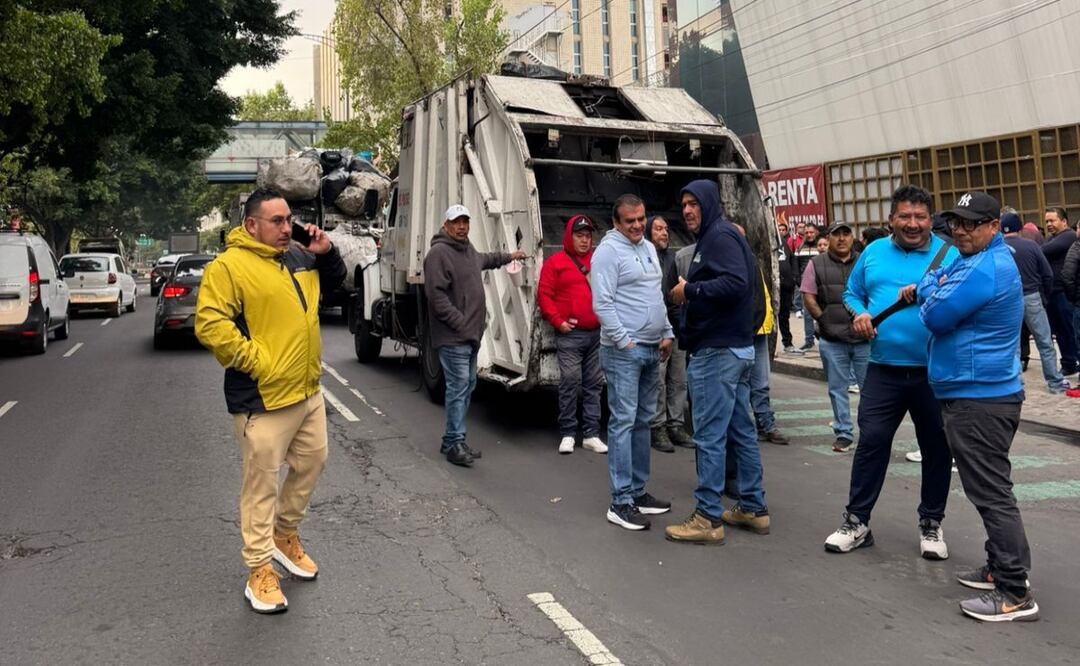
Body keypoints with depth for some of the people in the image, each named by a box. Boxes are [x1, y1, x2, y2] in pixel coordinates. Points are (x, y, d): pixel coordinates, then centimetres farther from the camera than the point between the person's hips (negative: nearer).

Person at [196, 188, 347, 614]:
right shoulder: (229, 266, -14)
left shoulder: (298, 256, 10)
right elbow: (209, 324, -20)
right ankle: (260, 570, 14)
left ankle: (285, 535, 40)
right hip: (264, 399, -8)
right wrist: (254, 362, -19)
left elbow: (334, 282, 24)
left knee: (311, 463, 19)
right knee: (261, 483, 2)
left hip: (308, 391, 8)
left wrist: (326, 253, 5)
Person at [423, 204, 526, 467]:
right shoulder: (439, 253, -13)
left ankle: (452, 440, 22)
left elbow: (484, 259, 42)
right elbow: (436, 294, -20)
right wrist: (460, 323, -21)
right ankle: (454, 444, -2)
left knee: (467, 386, 13)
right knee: (458, 387, -9)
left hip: (471, 335, 10)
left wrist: (509, 256, 53)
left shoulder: (468, 250, 17)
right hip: (453, 337, -10)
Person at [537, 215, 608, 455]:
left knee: (594, 384, 7)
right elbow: (544, 295, -1)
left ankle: (591, 434, 14)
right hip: (570, 334, -4)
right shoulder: (555, 262, 2)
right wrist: (558, 321, -8)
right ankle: (567, 434, 5)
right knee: (570, 382, -5)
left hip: (597, 333, 4)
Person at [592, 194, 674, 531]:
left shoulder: (649, 248, 15)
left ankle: (638, 491, 22)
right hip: (623, 351, -8)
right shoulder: (609, 251, -10)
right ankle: (621, 502, -3)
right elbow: (602, 304, -16)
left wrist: (667, 333, 12)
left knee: (643, 421, 13)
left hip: (652, 350, 9)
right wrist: (625, 341, -16)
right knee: (623, 422, -7)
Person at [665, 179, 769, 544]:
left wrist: (690, 290, -18)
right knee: (741, 431, 14)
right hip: (735, 347, 11)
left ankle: (708, 518, 0)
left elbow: (736, 283, -26)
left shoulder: (719, 235, -11)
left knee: (709, 436, -6)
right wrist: (691, 296, 7)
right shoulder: (714, 237, 20)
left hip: (717, 351, -11)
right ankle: (753, 508, 22)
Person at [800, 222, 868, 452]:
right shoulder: (817, 264, 4)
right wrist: (823, 321, -6)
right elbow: (809, 297, 2)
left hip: (864, 337, 1)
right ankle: (843, 433, 16)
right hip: (832, 340, 0)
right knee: (837, 389, 6)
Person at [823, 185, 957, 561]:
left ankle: (931, 524, 27)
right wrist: (858, 314, -4)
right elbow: (852, 294, 17)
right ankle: (857, 522, 12)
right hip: (884, 371, 2)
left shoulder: (950, 255, -2)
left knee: (936, 447, 10)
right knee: (871, 441, 1)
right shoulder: (873, 253, 8)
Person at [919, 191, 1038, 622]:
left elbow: (936, 317, -17)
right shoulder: (988, 260, 15)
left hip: (978, 397, -11)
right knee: (991, 488, 19)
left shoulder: (983, 270, -19)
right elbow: (946, 298, 22)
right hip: (983, 392, 11)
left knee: (991, 492, -6)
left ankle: (1015, 594, -1)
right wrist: (933, 289, 2)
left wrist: (928, 285, 1)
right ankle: (1003, 567, 30)